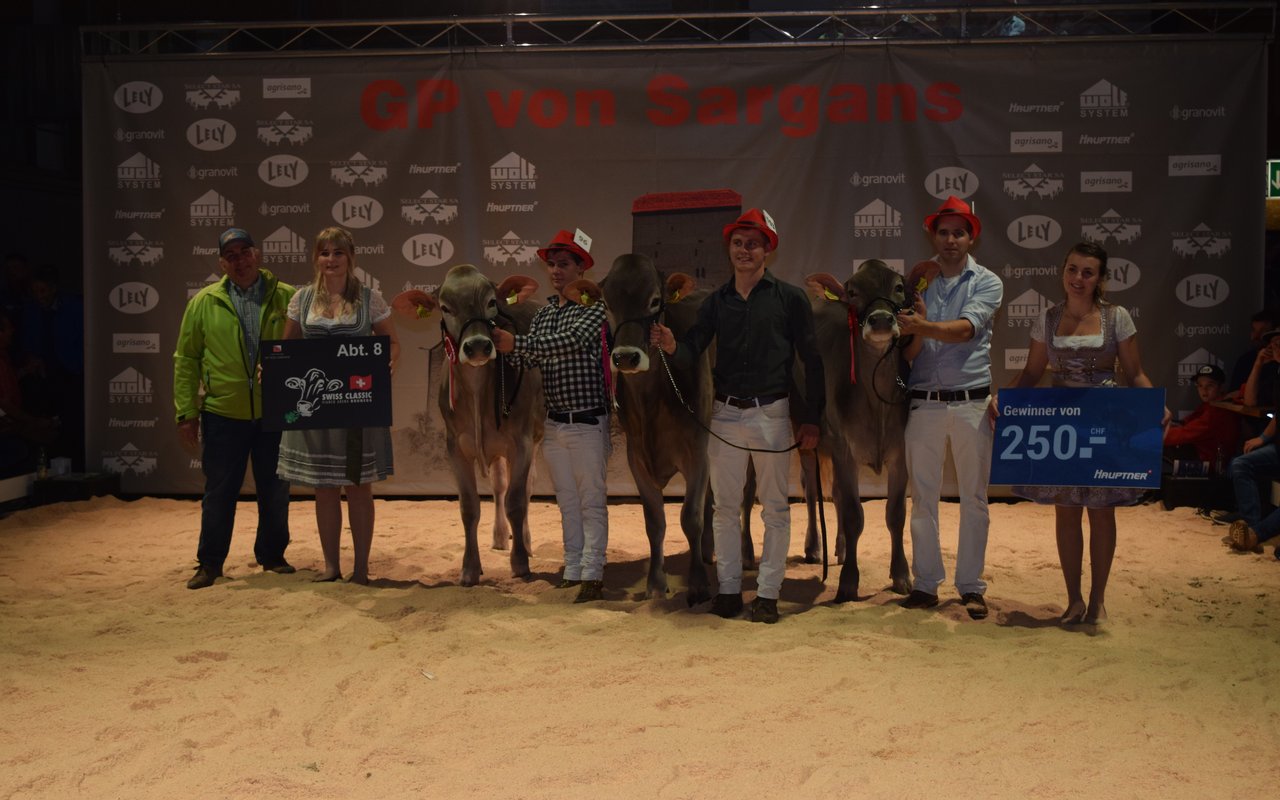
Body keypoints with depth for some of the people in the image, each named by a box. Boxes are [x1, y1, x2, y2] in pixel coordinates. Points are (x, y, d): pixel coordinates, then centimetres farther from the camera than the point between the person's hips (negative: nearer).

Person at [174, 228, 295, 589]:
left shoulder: (286, 298, -1)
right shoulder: (204, 302, 1)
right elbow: (186, 360, 3)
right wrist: (186, 412, -1)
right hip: (223, 413, 0)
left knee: (275, 491, 11)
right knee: (219, 492, 8)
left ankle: (272, 555, 27)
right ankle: (210, 562, 20)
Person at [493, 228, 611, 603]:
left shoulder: (593, 307, -9)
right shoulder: (543, 312, 12)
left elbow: (572, 340, -26)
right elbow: (530, 358, 1)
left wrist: (517, 343, -31)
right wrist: (504, 344, -20)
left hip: (588, 421, -6)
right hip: (554, 422, 7)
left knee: (592, 502, 1)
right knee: (567, 502, 13)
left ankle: (592, 575, 6)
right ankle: (572, 572, 21)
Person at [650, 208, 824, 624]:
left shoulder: (789, 298, -3)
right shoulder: (716, 301, 7)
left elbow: (812, 360, -3)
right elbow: (693, 348, -1)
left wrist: (810, 418, -7)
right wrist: (671, 344, -25)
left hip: (772, 413, -3)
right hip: (726, 413, 3)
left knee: (774, 508, 5)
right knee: (725, 507, 10)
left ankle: (768, 592, 14)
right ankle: (729, 588, 21)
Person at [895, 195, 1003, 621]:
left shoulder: (987, 282, 4)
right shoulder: (919, 279, 8)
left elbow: (965, 329, -15)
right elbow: (909, 352, 4)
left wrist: (924, 326, -28)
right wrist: (916, 326, -14)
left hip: (971, 402, -1)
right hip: (924, 402, 2)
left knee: (974, 498, 4)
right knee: (923, 497, 4)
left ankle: (971, 586, 13)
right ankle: (926, 583, 13)